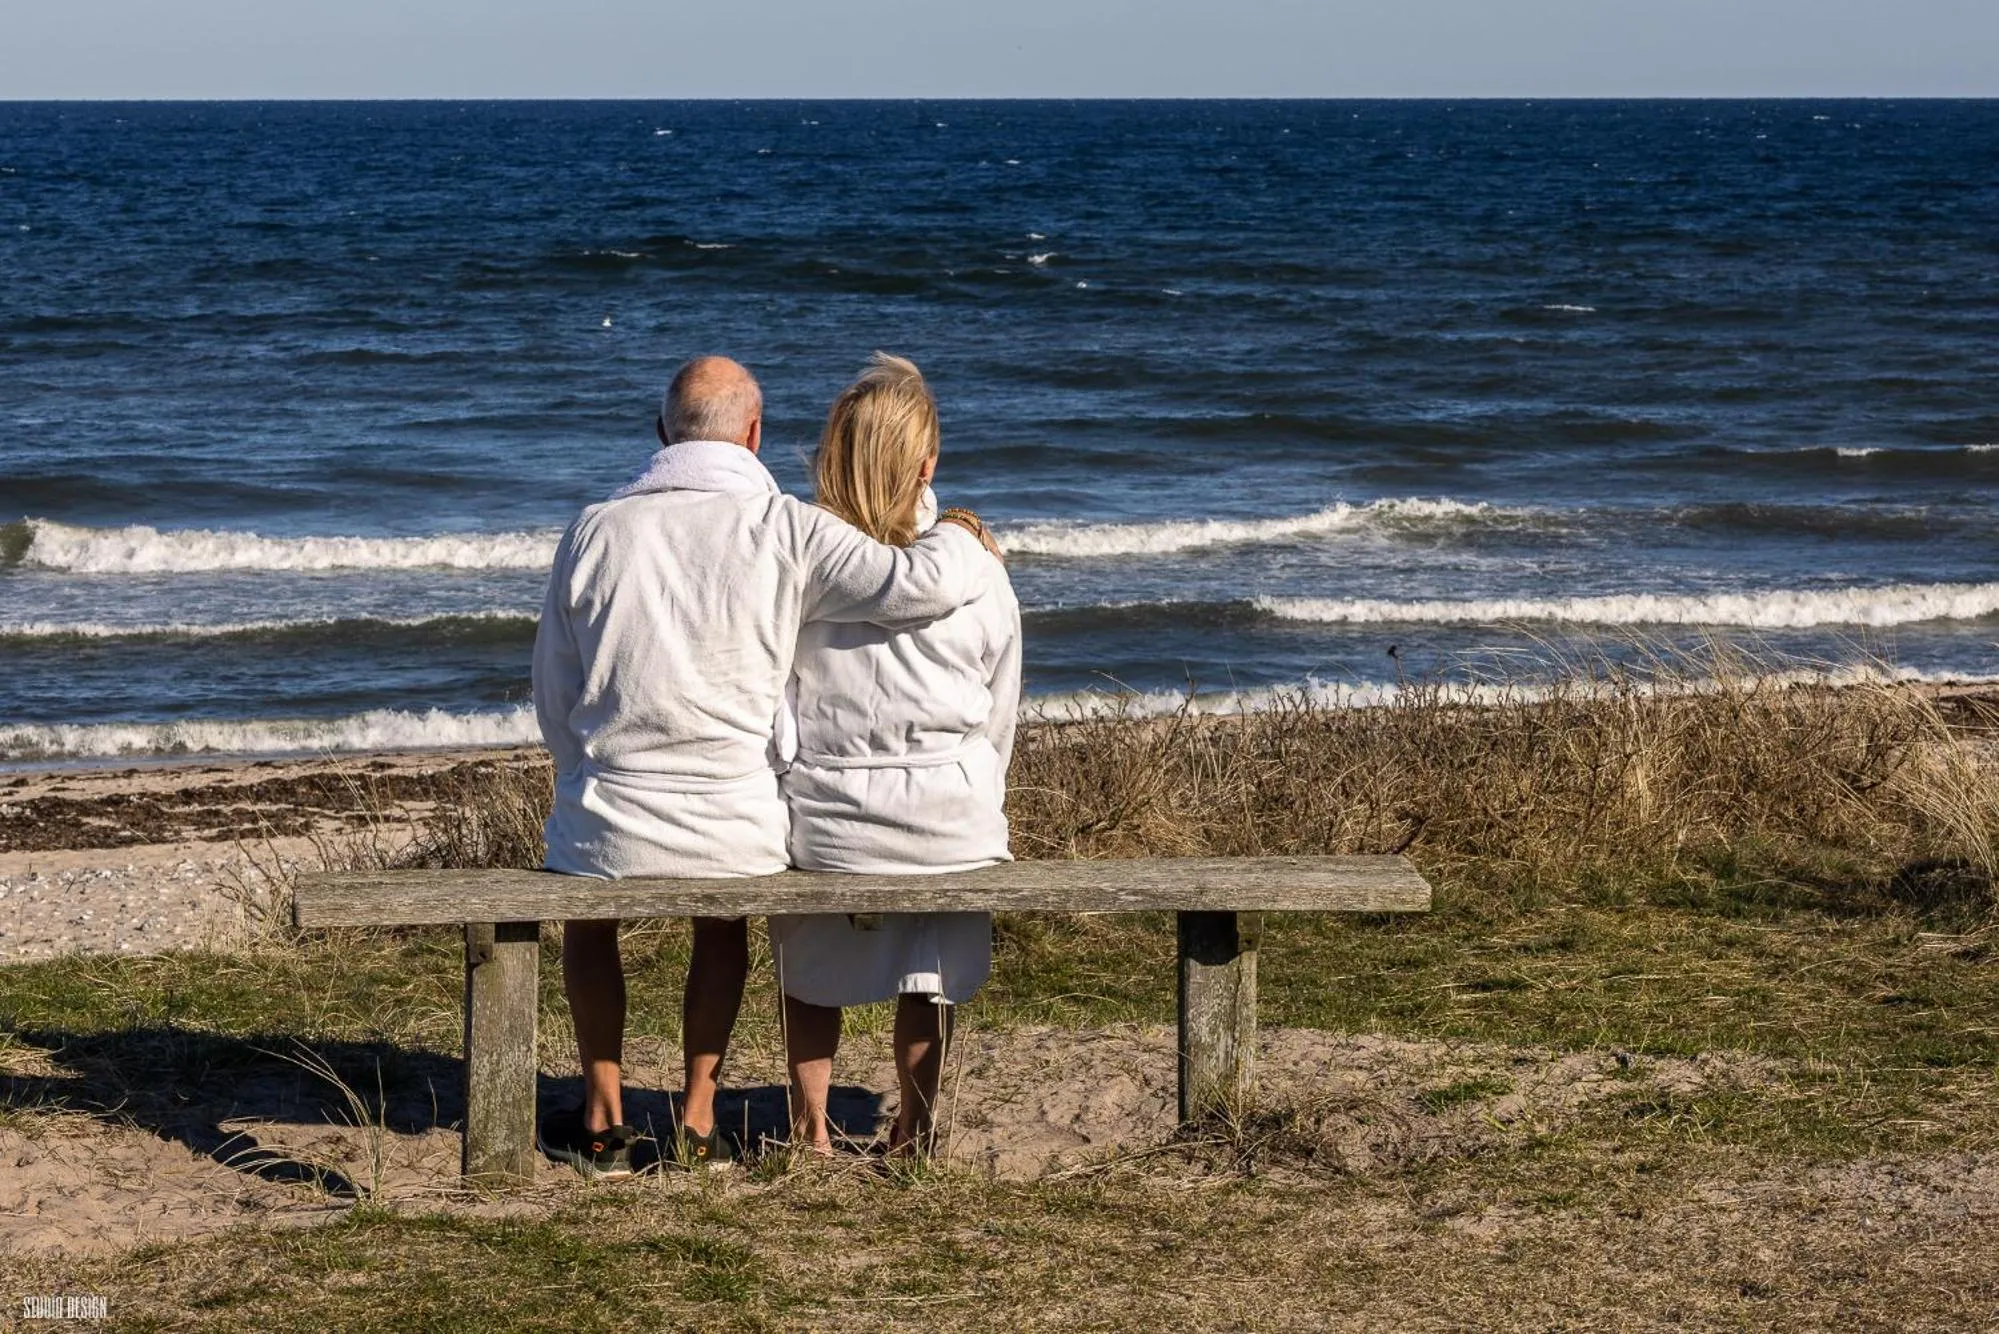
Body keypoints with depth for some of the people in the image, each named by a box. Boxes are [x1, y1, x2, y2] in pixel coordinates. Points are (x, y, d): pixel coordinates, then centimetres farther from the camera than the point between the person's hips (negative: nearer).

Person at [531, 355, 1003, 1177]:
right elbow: (920, 584, -14)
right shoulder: (786, 532, -8)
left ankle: (602, 1120, 38)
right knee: (723, 926, 36)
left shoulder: (595, 531, -2)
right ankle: (699, 1120, 34)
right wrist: (965, 544, 10)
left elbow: (553, 698, 6)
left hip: (612, 827, 0)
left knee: (585, 911, 36)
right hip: (739, 834, 0)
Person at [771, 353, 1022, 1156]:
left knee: (808, 963, 28)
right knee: (933, 966, 28)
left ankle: (810, 1125, 35)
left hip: (820, 821, 0)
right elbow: (998, 725, 3)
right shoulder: (976, 576, -7)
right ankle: (913, 1129, 37)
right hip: (948, 821, 0)